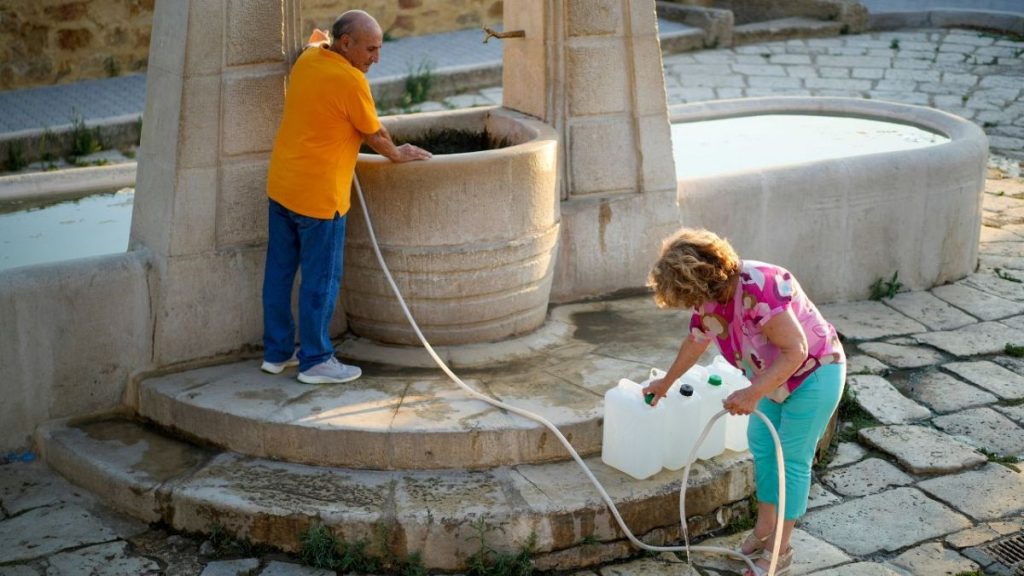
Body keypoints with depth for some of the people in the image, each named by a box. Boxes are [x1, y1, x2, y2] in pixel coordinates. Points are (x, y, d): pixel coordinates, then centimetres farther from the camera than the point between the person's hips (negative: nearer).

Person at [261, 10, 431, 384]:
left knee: (279, 271, 15)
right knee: (321, 280, 3)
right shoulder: (350, 81, -19)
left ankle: (276, 352, 26)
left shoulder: (307, 59, 4)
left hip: (280, 185, 9)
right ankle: (315, 361, 12)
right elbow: (375, 136, -5)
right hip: (318, 195, -9)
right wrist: (398, 154, 11)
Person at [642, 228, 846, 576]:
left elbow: (795, 351, -34)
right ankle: (764, 530, 28)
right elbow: (695, 342, 13)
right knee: (761, 444, 13)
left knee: (792, 459, -2)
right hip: (777, 376, 8)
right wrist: (666, 383, 27)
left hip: (816, 372, -8)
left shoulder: (758, 288, -35)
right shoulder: (710, 298, -7)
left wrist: (753, 394, -38)